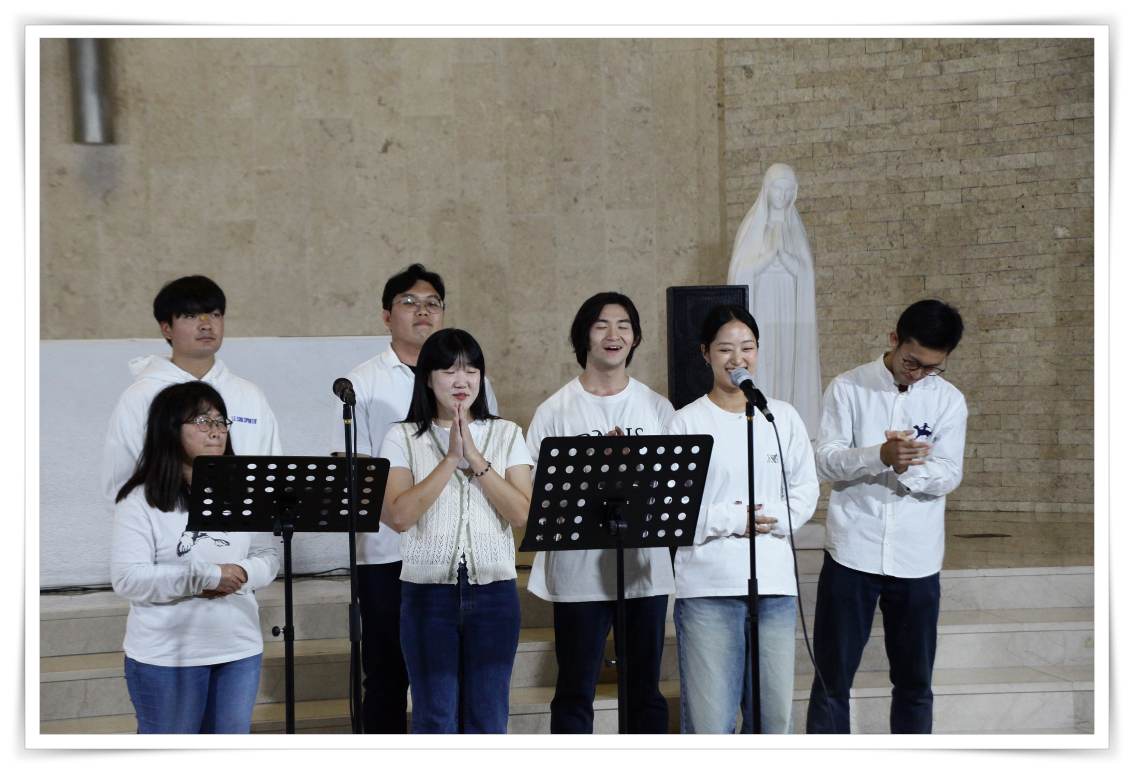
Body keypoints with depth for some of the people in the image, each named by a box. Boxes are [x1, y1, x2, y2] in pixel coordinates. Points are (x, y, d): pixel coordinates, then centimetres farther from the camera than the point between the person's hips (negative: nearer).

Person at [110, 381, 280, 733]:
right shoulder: (140, 500, -9)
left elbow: (268, 557, 8)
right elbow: (127, 579, -16)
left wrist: (241, 575, -15)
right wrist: (205, 576, -21)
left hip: (239, 650, 5)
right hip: (166, 657, -4)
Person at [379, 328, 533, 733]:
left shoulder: (506, 435, 8)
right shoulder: (404, 438, 3)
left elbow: (522, 514, -5)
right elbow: (398, 515, -12)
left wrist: (476, 460, -12)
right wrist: (451, 460, -13)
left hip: (493, 591, 1)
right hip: (428, 591, -1)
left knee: (488, 720, 5)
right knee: (435, 719, 2)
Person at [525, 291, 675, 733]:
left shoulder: (657, 408, 8)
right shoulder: (556, 410, 0)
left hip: (646, 568, 2)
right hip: (578, 573, -2)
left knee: (645, 689, 11)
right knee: (574, 692, 5)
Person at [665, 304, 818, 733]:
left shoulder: (783, 417, 12)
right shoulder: (686, 422, 0)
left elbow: (806, 489, 10)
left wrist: (774, 518, -7)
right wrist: (732, 520, -12)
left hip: (775, 583, 4)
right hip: (707, 585, -3)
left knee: (774, 711, 6)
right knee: (710, 718, -4)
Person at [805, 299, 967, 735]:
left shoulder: (950, 401, 4)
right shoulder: (847, 388, -1)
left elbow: (949, 476, -4)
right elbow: (827, 461, -9)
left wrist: (910, 466, -25)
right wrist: (879, 456, -27)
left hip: (917, 561, 2)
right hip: (852, 552, -2)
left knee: (915, 680, 10)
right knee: (833, 677, 3)